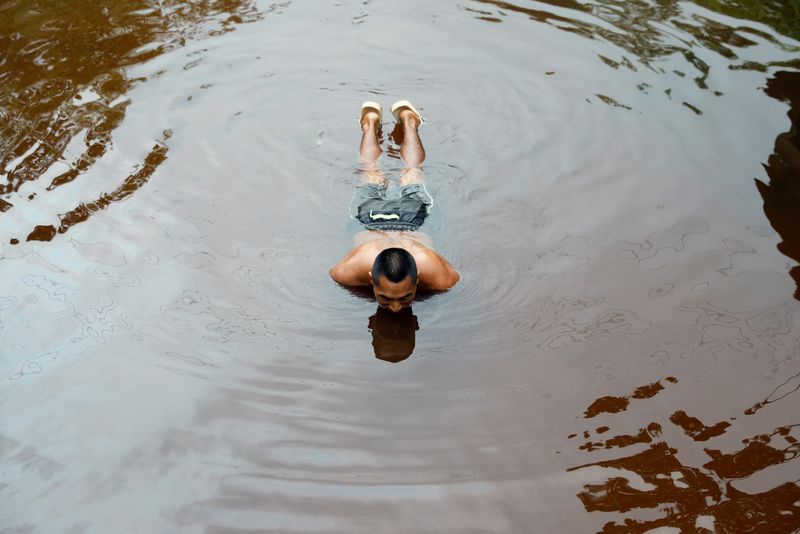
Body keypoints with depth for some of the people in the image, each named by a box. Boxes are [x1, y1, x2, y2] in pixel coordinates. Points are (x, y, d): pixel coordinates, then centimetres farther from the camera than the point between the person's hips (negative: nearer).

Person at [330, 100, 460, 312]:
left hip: (411, 211, 1)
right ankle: (371, 120, 58)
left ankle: (407, 118, 58)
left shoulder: (436, 274, -46)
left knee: (412, 173, 35)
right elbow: (333, 274, -21)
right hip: (371, 211, -1)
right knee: (371, 173, 34)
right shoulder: (352, 270, -46)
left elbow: (452, 279, -21)